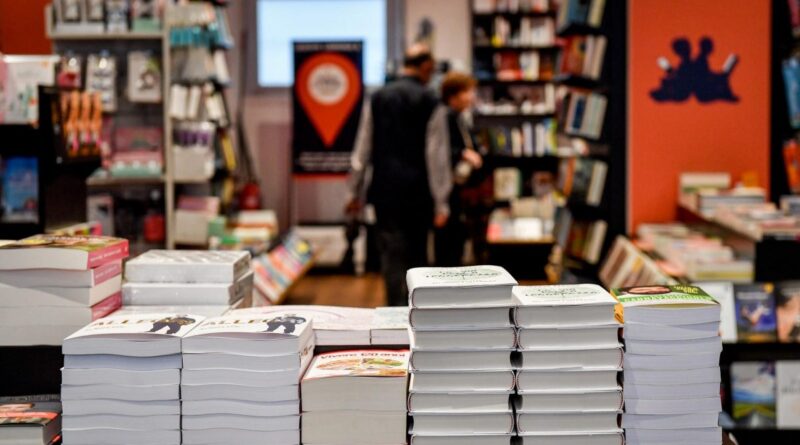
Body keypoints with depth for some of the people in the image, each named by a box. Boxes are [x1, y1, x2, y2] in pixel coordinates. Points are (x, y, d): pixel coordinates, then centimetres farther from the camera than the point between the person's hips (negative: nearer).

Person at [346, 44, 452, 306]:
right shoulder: (432, 104, -6)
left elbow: (363, 149, 6)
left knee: (393, 257, 2)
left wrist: (355, 192, 14)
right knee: (417, 256, 13)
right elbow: (438, 156, -7)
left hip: (384, 189, 1)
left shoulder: (377, 99, 3)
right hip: (418, 193, -1)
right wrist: (441, 204, -3)